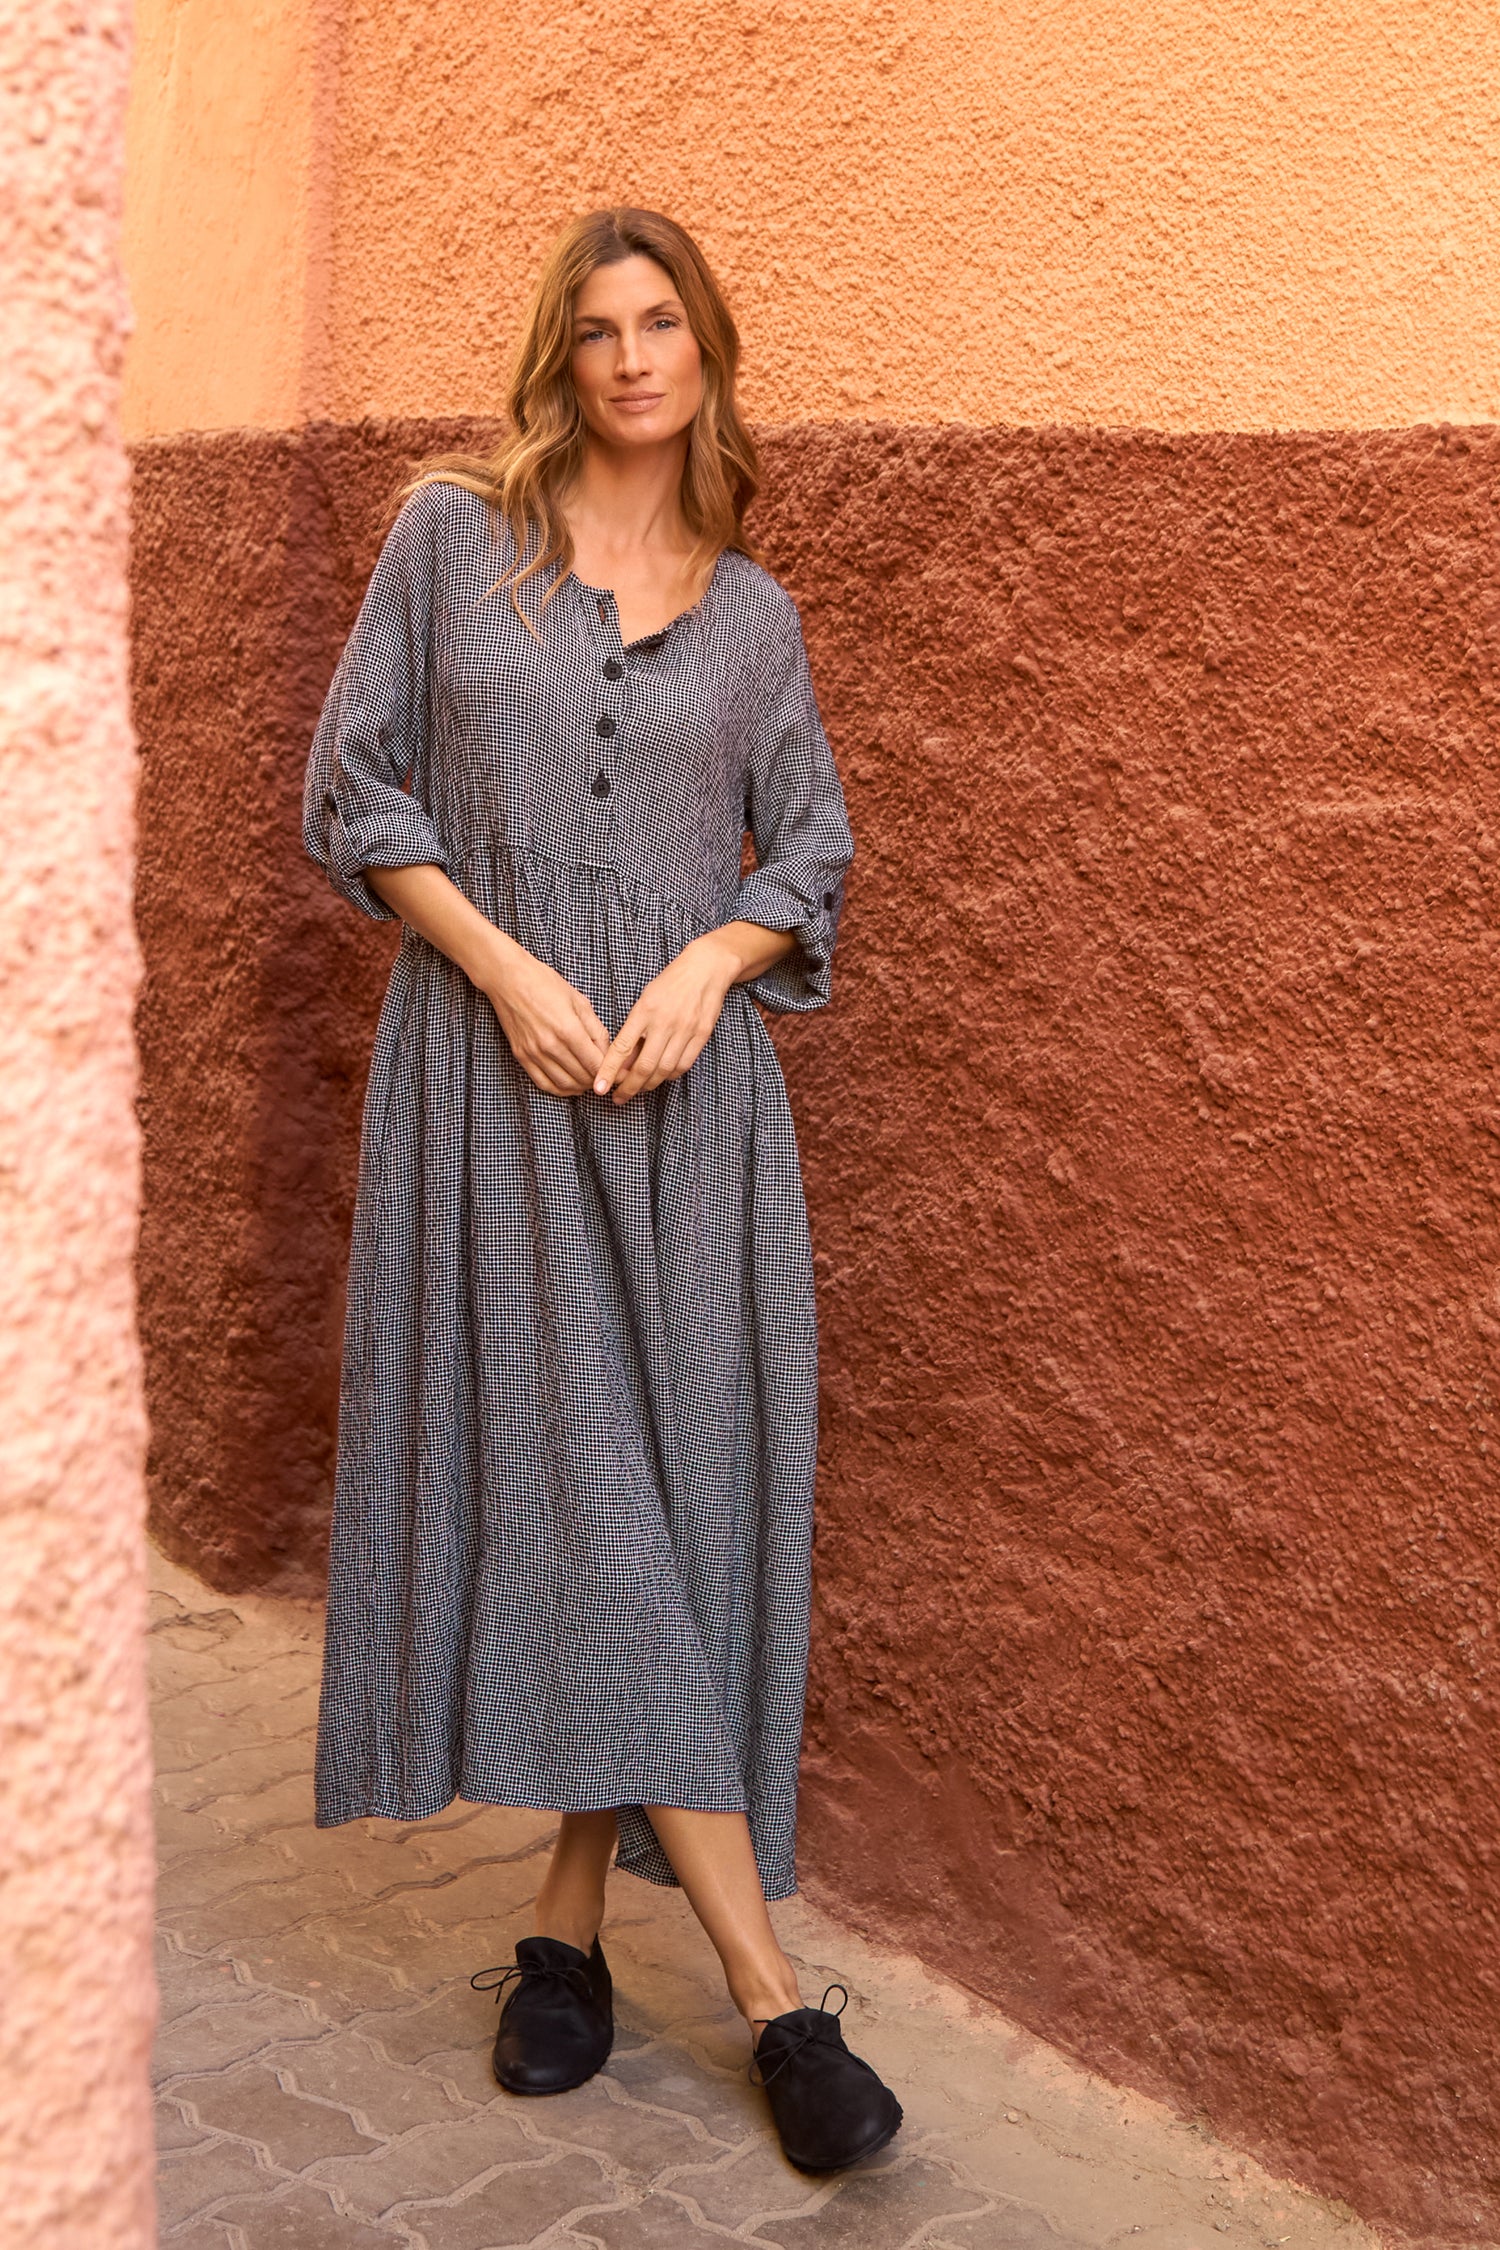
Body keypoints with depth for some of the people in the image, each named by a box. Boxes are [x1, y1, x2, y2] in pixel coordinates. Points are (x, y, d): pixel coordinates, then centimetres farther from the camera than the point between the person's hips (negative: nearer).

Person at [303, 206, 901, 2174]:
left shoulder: (753, 610, 12)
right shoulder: (452, 533, 5)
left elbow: (812, 853, 13)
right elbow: (358, 788, 1)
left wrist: (712, 959, -8)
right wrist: (506, 966, -11)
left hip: (687, 1075, 3)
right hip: (492, 1064, -2)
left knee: (675, 1478, 0)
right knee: (574, 1481, -8)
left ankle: (574, 1913, 16)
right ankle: (771, 1991, -3)